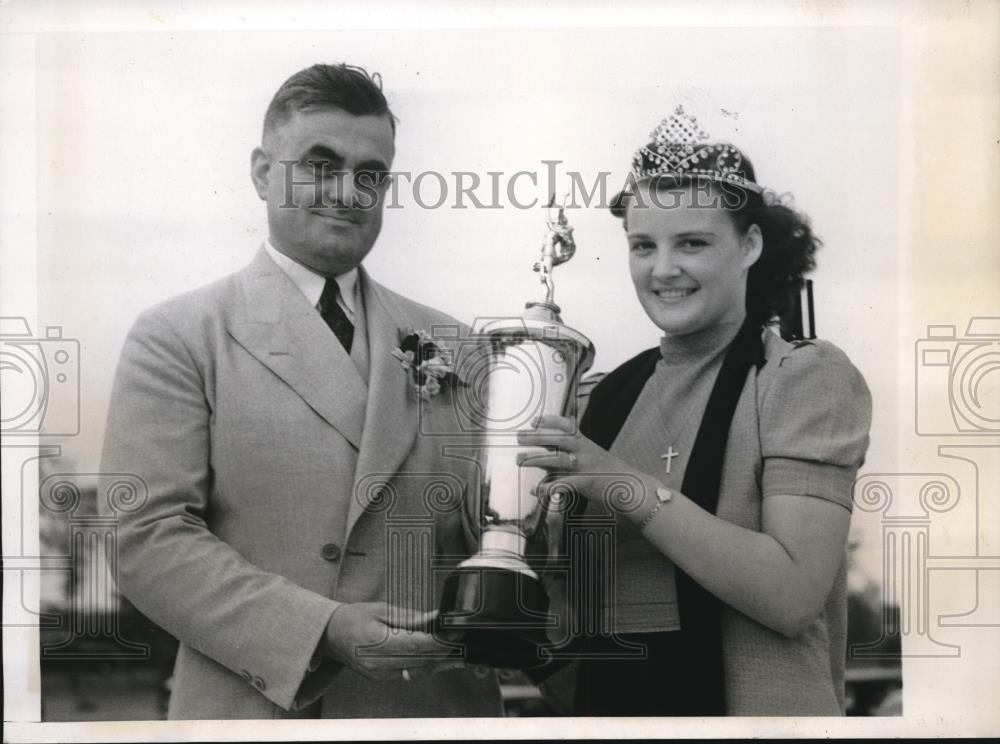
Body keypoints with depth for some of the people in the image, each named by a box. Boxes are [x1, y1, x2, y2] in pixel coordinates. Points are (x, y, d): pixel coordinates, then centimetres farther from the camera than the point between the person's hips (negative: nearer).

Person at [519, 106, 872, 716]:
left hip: (747, 704, -5)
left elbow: (793, 596, -21)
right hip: (606, 697, 5)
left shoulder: (807, 374, -10)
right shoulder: (616, 389, 3)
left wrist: (631, 489, -24)